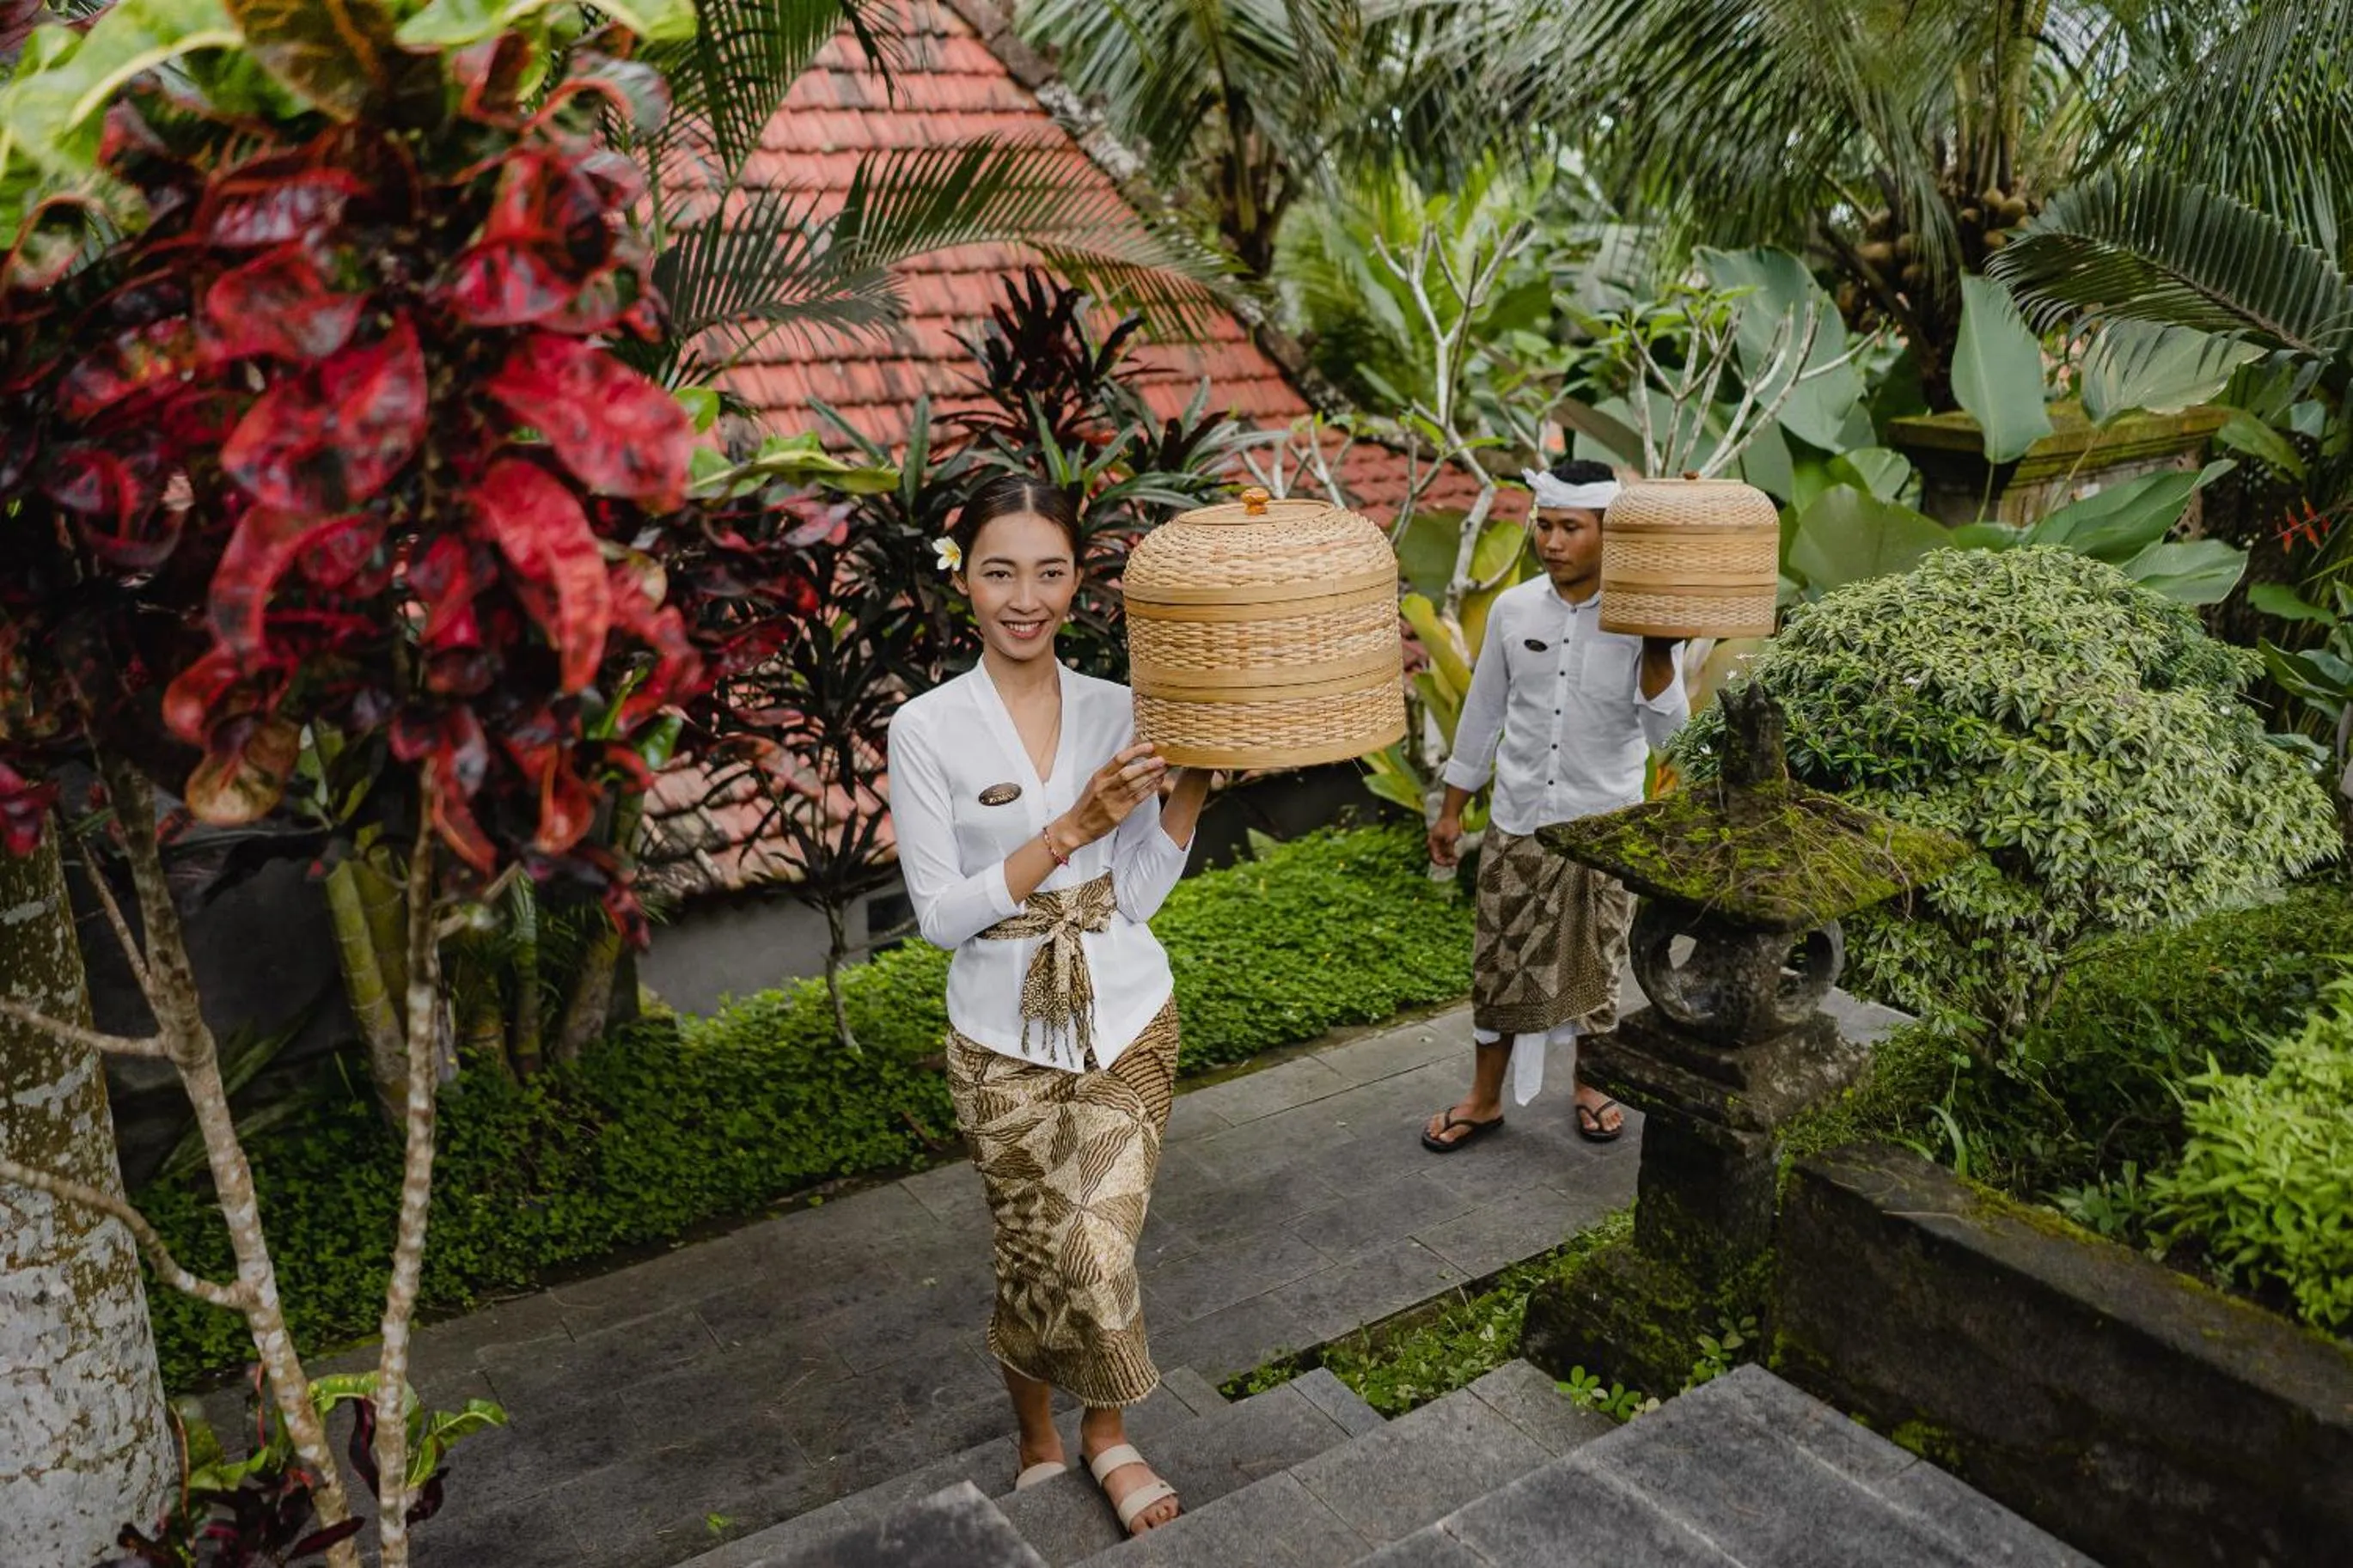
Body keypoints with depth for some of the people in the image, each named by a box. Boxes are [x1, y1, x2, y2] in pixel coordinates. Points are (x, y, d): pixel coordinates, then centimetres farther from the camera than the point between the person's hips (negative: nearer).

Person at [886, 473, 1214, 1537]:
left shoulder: (1119, 713, -2)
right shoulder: (926, 729, -9)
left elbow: (1138, 896, -1)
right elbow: (941, 914, -13)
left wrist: (1193, 780, -14)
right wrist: (1075, 828, -22)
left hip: (1126, 1021, 2)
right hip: (1004, 1040, -1)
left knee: (1099, 1257, -5)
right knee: (1033, 1260, 10)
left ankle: (1107, 1437, 27)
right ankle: (1038, 1439, 40)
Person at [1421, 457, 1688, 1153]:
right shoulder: (1513, 608, -4)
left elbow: (1665, 732, -16)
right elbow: (1483, 711, 5)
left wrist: (1658, 650, -29)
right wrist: (1452, 809, 8)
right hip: (1517, 823, 2)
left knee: (1594, 964, 14)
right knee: (1499, 963, 9)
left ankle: (1590, 1085, 36)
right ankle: (1484, 1098, 26)